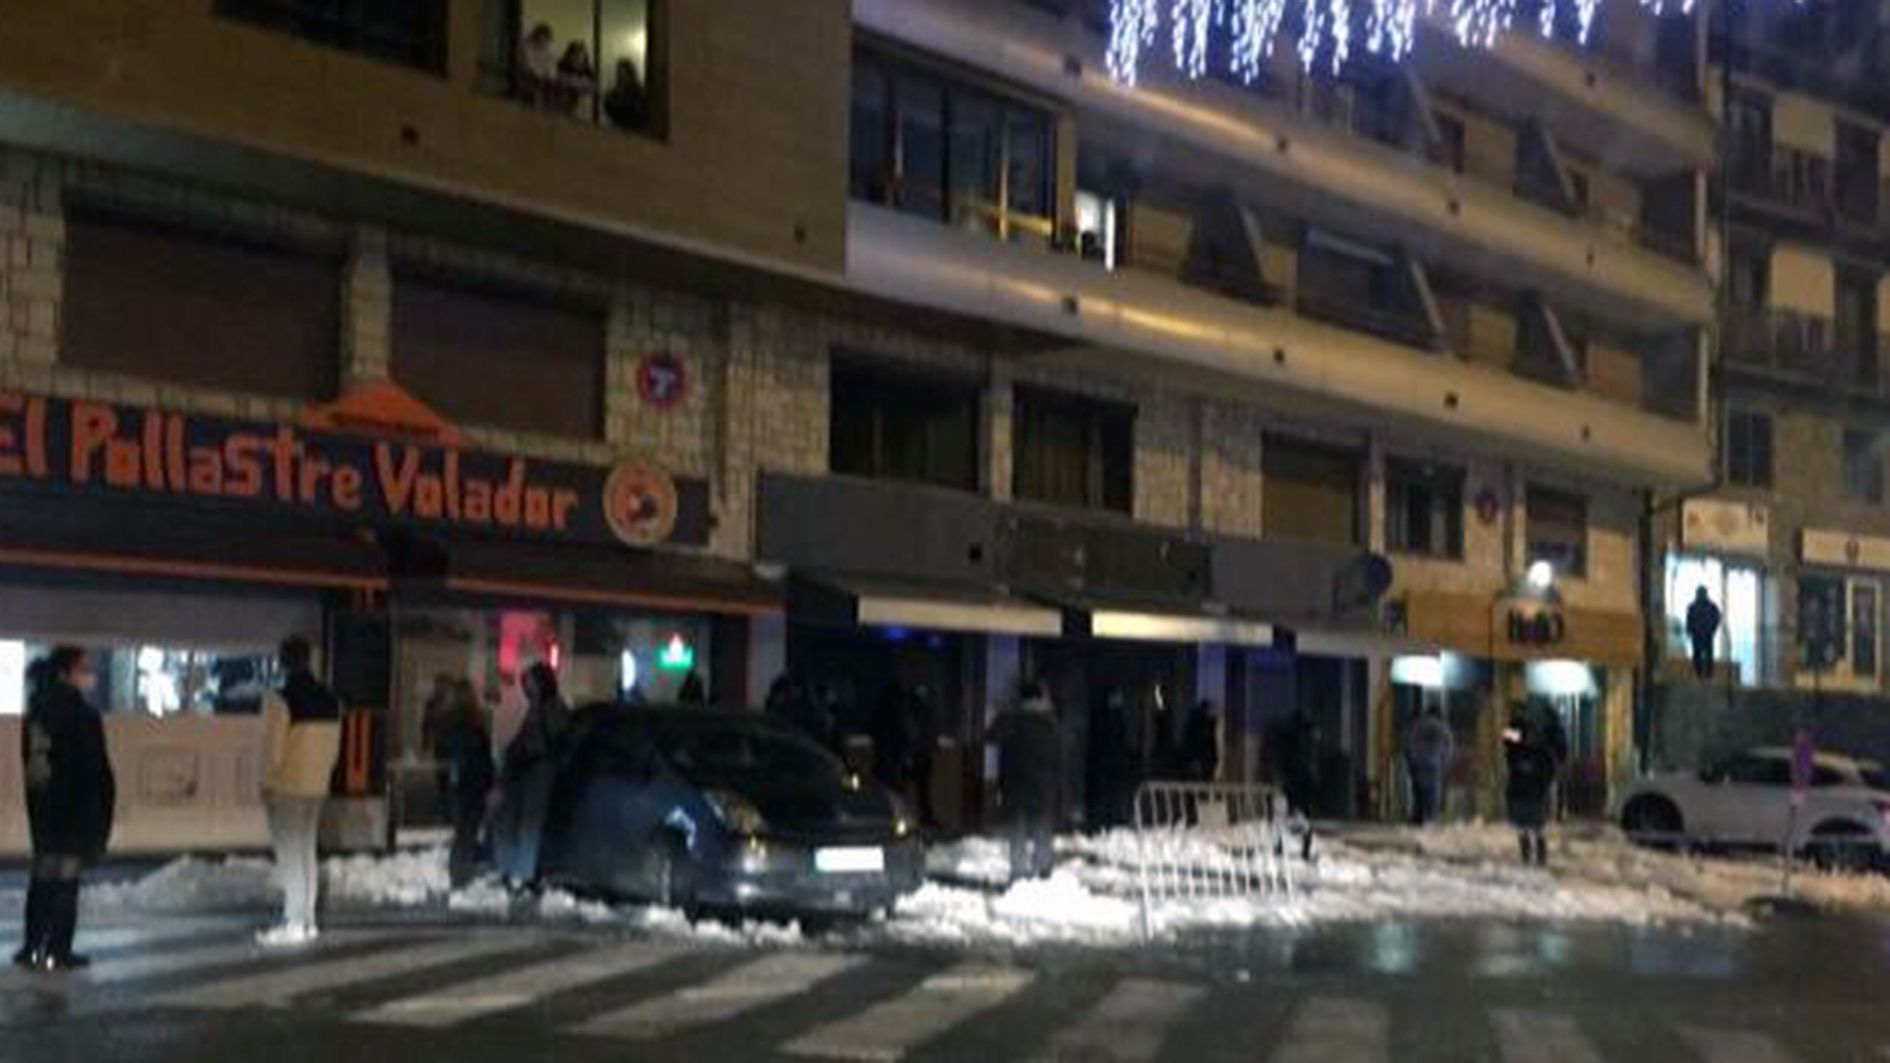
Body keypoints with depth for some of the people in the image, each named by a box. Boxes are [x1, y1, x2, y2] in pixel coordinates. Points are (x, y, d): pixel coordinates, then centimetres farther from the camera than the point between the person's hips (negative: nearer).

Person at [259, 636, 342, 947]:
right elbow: (334, 748, 10)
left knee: (289, 854, -3)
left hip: (287, 788, -7)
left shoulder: (281, 699, -15)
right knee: (308, 852, 14)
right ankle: (307, 920, 17)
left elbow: (273, 749, -16)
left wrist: (267, 784, -5)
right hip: (317, 788, 7)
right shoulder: (330, 701, 7)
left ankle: (294, 924, -5)